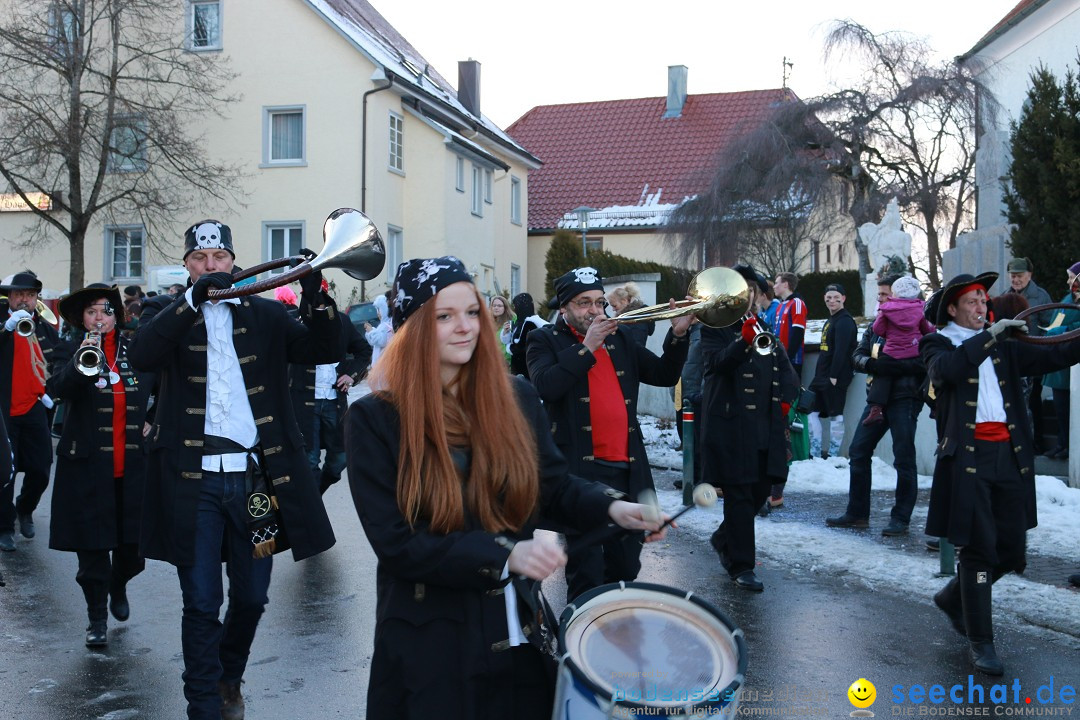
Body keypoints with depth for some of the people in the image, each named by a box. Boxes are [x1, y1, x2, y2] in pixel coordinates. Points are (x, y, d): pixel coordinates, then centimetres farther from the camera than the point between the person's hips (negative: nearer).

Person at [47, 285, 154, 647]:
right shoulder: (73, 352, 1)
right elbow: (55, 389, -17)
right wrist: (79, 367, -34)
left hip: (134, 465, 2)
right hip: (88, 466, -2)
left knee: (133, 542, 8)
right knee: (92, 546, 2)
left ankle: (119, 586, 38)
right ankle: (97, 617, 15)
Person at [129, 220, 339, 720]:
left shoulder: (265, 314, 10)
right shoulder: (167, 313, 5)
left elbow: (322, 351, 1)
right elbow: (141, 356, -16)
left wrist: (317, 299, -16)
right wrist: (194, 297, -27)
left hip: (256, 475, 2)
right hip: (193, 478, -2)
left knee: (251, 598, 13)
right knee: (201, 604, 3)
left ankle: (230, 677, 40)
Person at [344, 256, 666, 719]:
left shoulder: (516, 398, 1)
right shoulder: (374, 419, -11)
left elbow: (552, 486, 9)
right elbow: (395, 542, -16)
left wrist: (610, 508, -11)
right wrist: (503, 555, -25)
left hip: (520, 631, 4)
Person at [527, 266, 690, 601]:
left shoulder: (620, 338, 15)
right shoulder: (546, 340, 1)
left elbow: (664, 375, 14)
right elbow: (545, 386, -18)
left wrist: (678, 335, 0)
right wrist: (587, 347, -17)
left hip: (626, 468, 5)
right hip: (580, 468, -5)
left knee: (625, 566, 15)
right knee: (586, 572, -1)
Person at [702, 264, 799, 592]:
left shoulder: (765, 328, 18)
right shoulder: (715, 328, -2)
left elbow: (785, 368, 21)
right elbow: (715, 362, -20)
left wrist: (784, 400, 5)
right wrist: (743, 342, -36)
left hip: (765, 425, 7)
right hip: (731, 423, -6)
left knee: (762, 488, 11)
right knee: (739, 494, -5)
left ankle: (724, 539, 33)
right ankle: (741, 565, 4)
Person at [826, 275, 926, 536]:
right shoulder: (875, 327, 16)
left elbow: (921, 363, -18)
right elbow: (857, 357, 9)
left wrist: (888, 364, -23)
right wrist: (870, 363, -12)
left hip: (904, 399, -7)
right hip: (877, 397, 7)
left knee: (904, 459, -2)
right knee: (858, 452, 7)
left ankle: (900, 518, 7)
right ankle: (857, 513, 17)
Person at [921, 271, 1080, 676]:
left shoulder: (1002, 347, 19)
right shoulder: (938, 345, 3)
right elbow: (948, 369, -19)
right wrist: (990, 334, -21)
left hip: (1009, 455, 6)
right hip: (968, 456, -5)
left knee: (1010, 550, 9)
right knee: (979, 548, -4)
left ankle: (954, 598, 33)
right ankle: (980, 642, 6)